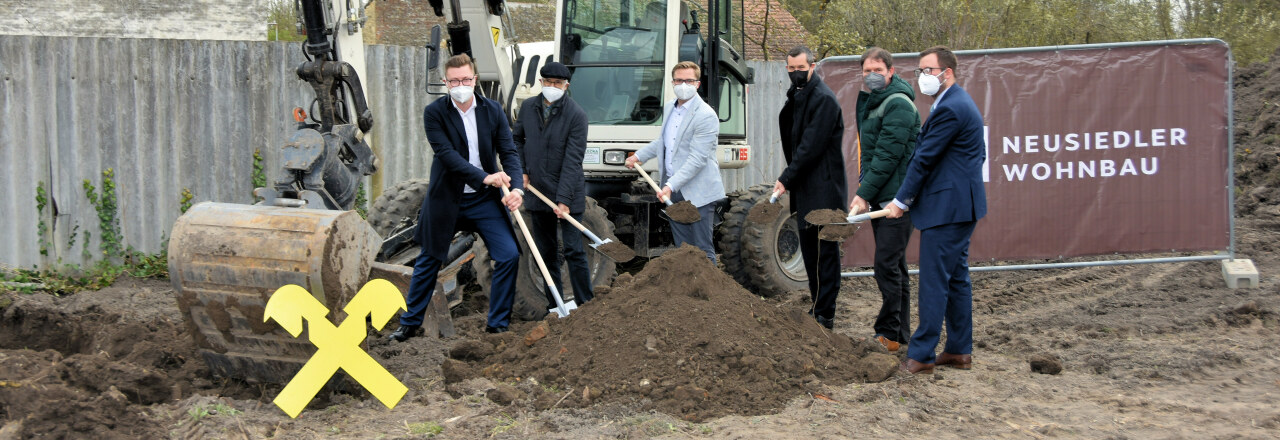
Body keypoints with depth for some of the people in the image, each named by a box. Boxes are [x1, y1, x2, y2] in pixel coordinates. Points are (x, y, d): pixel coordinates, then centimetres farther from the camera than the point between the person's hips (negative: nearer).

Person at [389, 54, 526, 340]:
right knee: (429, 262, 10)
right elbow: (446, 154, -20)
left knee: (509, 256, -7)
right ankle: (410, 324, 26)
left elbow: (509, 152, -4)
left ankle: (497, 325, 6)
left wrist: (517, 187, -21)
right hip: (446, 198, -2)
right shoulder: (434, 112, -10)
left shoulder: (493, 111, -1)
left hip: (484, 199, 2)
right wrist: (484, 177, -29)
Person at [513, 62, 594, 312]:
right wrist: (521, 169, 5)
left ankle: (585, 305, 3)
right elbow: (517, 139, 20)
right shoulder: (528, 107, 3)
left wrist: (564, 199, -22)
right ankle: (554, 305, 22)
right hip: (538, 192, 5)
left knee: (573, 251, -5)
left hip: (568, 193, -5)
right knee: (546, 252, 12)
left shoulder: (576, 115, -13)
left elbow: (573, 160, -17)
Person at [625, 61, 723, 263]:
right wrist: (640, 156, 31)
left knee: (702, 251, -4)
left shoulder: (706, 115, -14)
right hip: (673, 192, 8)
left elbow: (697, 159, -20)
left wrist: (671, 186, -26)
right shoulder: (669, 108, 13)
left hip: (698, 193, -8)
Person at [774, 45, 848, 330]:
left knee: (824, 251, -6)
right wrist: (789, 178, 12)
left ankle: (825, 314, -4)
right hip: (805, 187, 10)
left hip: (823, 189, -10)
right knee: (809, 248, 14)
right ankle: (818, 309, 22)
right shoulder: (796, 96, 15)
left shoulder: (823, 99, -14)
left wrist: (786, 179, -18)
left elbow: (811, 146, -19)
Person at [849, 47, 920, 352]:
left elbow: (887, 156, -19)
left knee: (887, 265, -9)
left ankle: (890, 334, -3)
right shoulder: (870, 103, 16)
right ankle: (900, 333, 21)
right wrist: (864, 192, 13)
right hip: (881, 199, 10)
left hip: (896, 199, -10)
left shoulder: (898, 104, -14)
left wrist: (864, 194, -19)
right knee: (894, 265, 14)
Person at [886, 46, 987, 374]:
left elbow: (924, 158, -16)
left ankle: (921, 355, -3)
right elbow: (979, 153, 23)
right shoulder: (962, 103, 16)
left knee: (934, 282, -7)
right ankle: (960, 350, 19)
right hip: (962, 204, 11)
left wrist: (902, 201, -9)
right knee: (956, 277, 14)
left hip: (946, 208, -11)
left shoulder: (950, 108, -18)